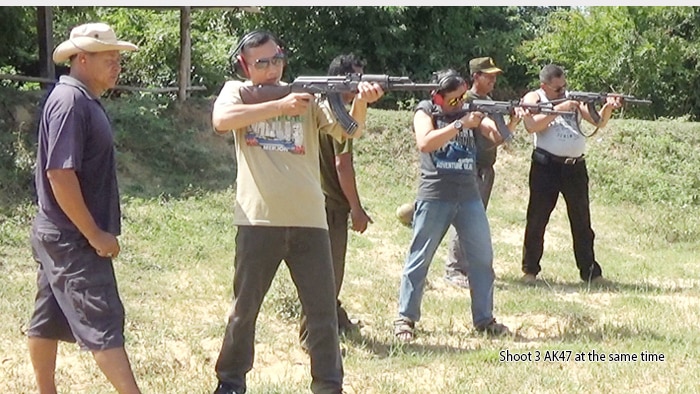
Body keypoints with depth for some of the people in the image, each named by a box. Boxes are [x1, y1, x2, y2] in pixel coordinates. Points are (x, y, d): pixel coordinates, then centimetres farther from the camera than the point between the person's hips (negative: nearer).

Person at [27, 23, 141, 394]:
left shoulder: (82, 100, 13)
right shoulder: (70, 101, -18)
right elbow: (60, 173, -24)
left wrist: (93, 231, 18)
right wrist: (94, 234, -20)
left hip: (62, 235, 10)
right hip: (72, 238, -10)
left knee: (49, 320, 13)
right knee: (102, 321, -9)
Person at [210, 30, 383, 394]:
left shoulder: (307, 97, 7)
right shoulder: (237, 92, 5)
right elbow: (221, 120, -17)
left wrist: (361, 101, -27)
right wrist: (279, 106, -22)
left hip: (309, 221, 1)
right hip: (258, 221, -1)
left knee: (323, 312, 4)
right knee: (244, 308, 10)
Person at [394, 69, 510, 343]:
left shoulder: (470, 110, 10)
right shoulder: (425, 111, -2)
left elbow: (497, 135, -3)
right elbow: (424, 143, -20)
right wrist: (460, 124, -26)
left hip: (469, 197, 4)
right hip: (434, 197, -4)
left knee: (482, 258, 4)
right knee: (419, 259, 1)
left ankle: (484, 319, 13)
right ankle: (405, 319, 8)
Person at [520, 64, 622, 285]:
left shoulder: (574, 98, 12)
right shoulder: (533, 99, 2)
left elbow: (599, 122, 7)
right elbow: (531, 125, -16)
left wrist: (608, 108, -14)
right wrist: (559, 109, -19)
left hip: (575, 167, 3)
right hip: (546, 165, -3)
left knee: (582, 221, 7)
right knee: (537, 219, 1)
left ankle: (590, 272, 12)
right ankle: (530, 270, 10)